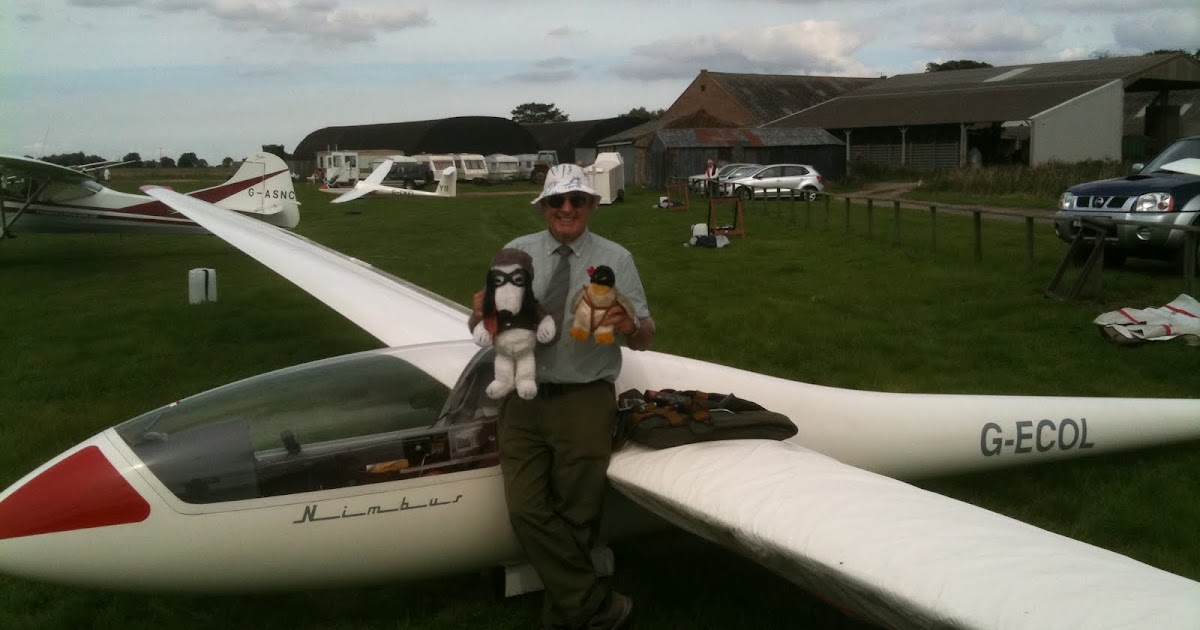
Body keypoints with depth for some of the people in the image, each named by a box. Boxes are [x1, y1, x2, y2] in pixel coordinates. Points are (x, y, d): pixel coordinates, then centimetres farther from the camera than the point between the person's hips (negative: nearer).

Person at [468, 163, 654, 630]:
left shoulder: (616, 259, 3)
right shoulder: (517, 252, 7)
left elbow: (645, 338, 3)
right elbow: (482, 330, 7)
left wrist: (630, 325, -20)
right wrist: (481, 313, -16)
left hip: (585, 401, -2)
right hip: (524, 398, 2)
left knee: (575, 519, 2)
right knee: (526, 509, -9)